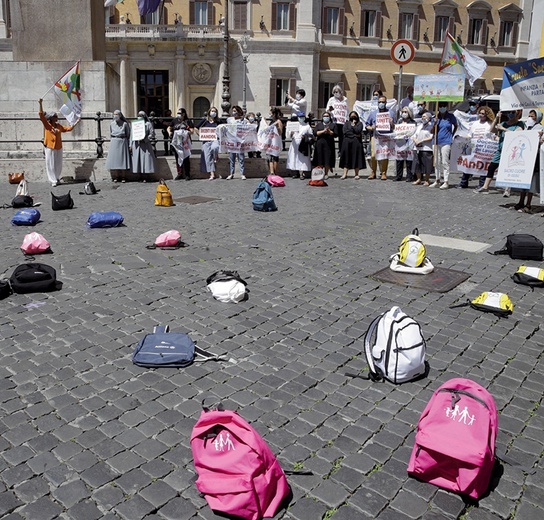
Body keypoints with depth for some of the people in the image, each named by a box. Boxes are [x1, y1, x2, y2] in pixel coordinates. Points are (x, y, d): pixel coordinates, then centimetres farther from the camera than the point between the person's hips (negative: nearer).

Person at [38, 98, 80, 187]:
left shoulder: (59, 126, 9)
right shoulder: (47, 125, -4)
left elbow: (68, 128, 16)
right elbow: (41, 115, -12)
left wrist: (75, 123, 13)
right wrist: (41, 104, -21)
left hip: (59, 148, 4)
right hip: (50, 148, -4)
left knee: (58, 165, 10)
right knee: (51, 165, -1)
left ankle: (57, 178, 26)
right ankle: (53, 181, 4)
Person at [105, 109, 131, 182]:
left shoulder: (125, 124, 0)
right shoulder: (112, 124, 9)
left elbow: (128, 135, 2)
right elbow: (110, 134, 18)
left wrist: (129, 145, -3)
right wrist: (112, 142, 15)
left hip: (123, 142, -3)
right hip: (114, 143, 3)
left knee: (123, 159, -3)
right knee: (114, 159, -1)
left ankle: (123, 177, 2)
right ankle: (115, 177, 4)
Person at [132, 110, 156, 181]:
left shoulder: (148, 124, 3)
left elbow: (152, 134, -4)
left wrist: (144, 139, -14)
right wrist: (131, 145, 4)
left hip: (145, 145, -4)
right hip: (136, 145, 4)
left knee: (145, 159, -6)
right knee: (137, 160, 1)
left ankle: (145, 177, -1)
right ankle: (140, 177, 6)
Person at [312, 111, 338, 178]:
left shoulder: (333, 125, 14)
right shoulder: (319, 124, 18)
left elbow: (335, 134, 3)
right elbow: (315, 133, 3)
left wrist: (329, 131, -11)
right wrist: (323, 131, -8)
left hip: (329, 144, -1)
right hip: (319, 143, 1)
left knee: (327, 159, -5)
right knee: (319, 159, -3)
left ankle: (326, 173, 1)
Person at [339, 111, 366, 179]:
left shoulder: (359, 123, 11)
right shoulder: (347, 123, 16)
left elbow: (358, 131, -8)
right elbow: (345, 132, -1)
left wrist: (353, 125, 2)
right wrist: (354, 135, -5)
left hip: (356, 143, -1)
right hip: (347, 142, 1)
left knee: (356, 158, -3)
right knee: (346, 158, -3)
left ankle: (356, 174, 2)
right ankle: (345, 174, -4)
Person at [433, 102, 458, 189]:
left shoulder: (450, 116, 1)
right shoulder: (437, 117, 8)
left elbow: (455, 126, 16)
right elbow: (433, 131, 6)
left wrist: (451, 135, 6)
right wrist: (435, 122, -10)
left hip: (446, 142, -4)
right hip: (437, 142, 4)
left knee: (445, 162, -8)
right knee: (437, 162, 9)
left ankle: (446, 182, -7)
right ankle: (437, 181, 18)